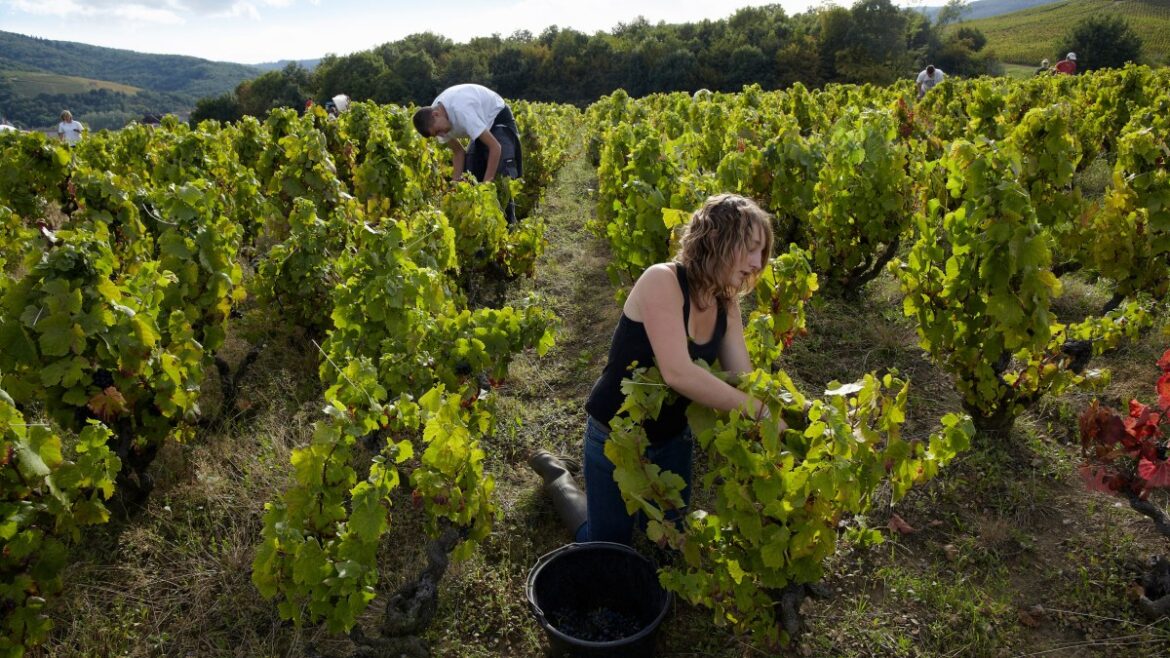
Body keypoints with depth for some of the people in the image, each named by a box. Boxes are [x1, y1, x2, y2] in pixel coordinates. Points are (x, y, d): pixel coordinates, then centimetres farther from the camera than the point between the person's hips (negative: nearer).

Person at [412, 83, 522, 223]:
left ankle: (508, 222, -17)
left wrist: (486, 184, -37)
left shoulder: (461, 111, -39)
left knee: (502, 174, -22)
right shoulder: (433, 119, -14)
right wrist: (456, 181, -16)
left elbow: (495, 147, -38)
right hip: (482, 126, 8)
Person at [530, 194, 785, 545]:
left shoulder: (726, 305, -5)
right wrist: (760, 411, -33)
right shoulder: (662, 281, -28)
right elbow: (678, 373, -38)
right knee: (608, 548, 12)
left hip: (672, 435, 7)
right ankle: (557, 475, 32)